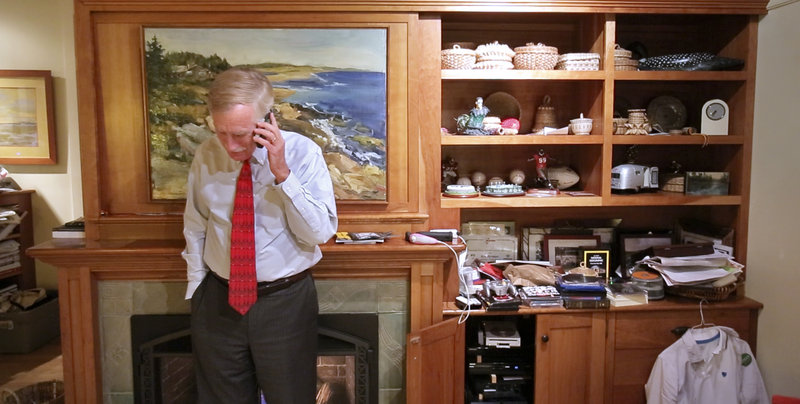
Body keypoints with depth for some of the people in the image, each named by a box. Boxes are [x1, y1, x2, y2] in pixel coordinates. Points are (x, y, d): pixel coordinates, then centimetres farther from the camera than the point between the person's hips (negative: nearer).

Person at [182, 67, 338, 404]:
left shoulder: (302, 152, -13)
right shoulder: (206, 156, -3)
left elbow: (321, 232, -19)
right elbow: (195, 228, 9)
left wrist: (282, 173, -26)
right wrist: (197, 287, 7)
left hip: (286, 303, -2)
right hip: (217, 301, 3)